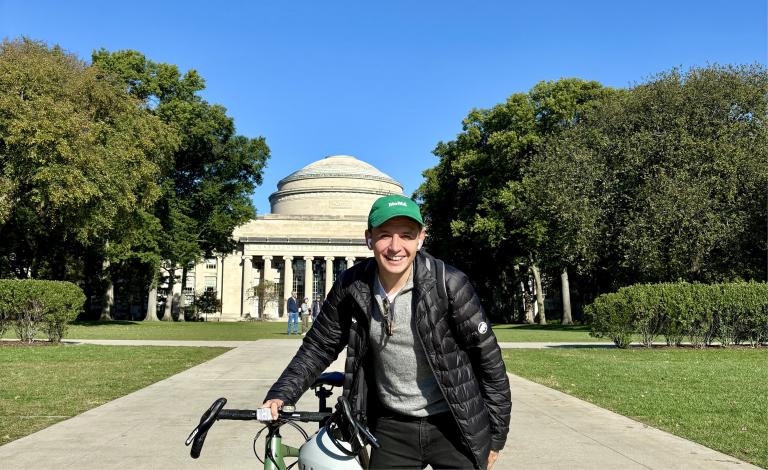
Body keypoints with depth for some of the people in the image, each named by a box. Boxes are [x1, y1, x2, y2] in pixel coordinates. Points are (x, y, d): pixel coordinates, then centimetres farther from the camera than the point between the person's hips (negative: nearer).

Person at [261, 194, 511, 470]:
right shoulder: (352, 286, -8)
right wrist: (281, 394, -8)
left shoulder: (449, 284, -17)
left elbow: (488, 357, -9)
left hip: (454, 426, -2)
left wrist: (495, 435, -4)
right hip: (392, 427, 3)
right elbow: (319, 346, 4)